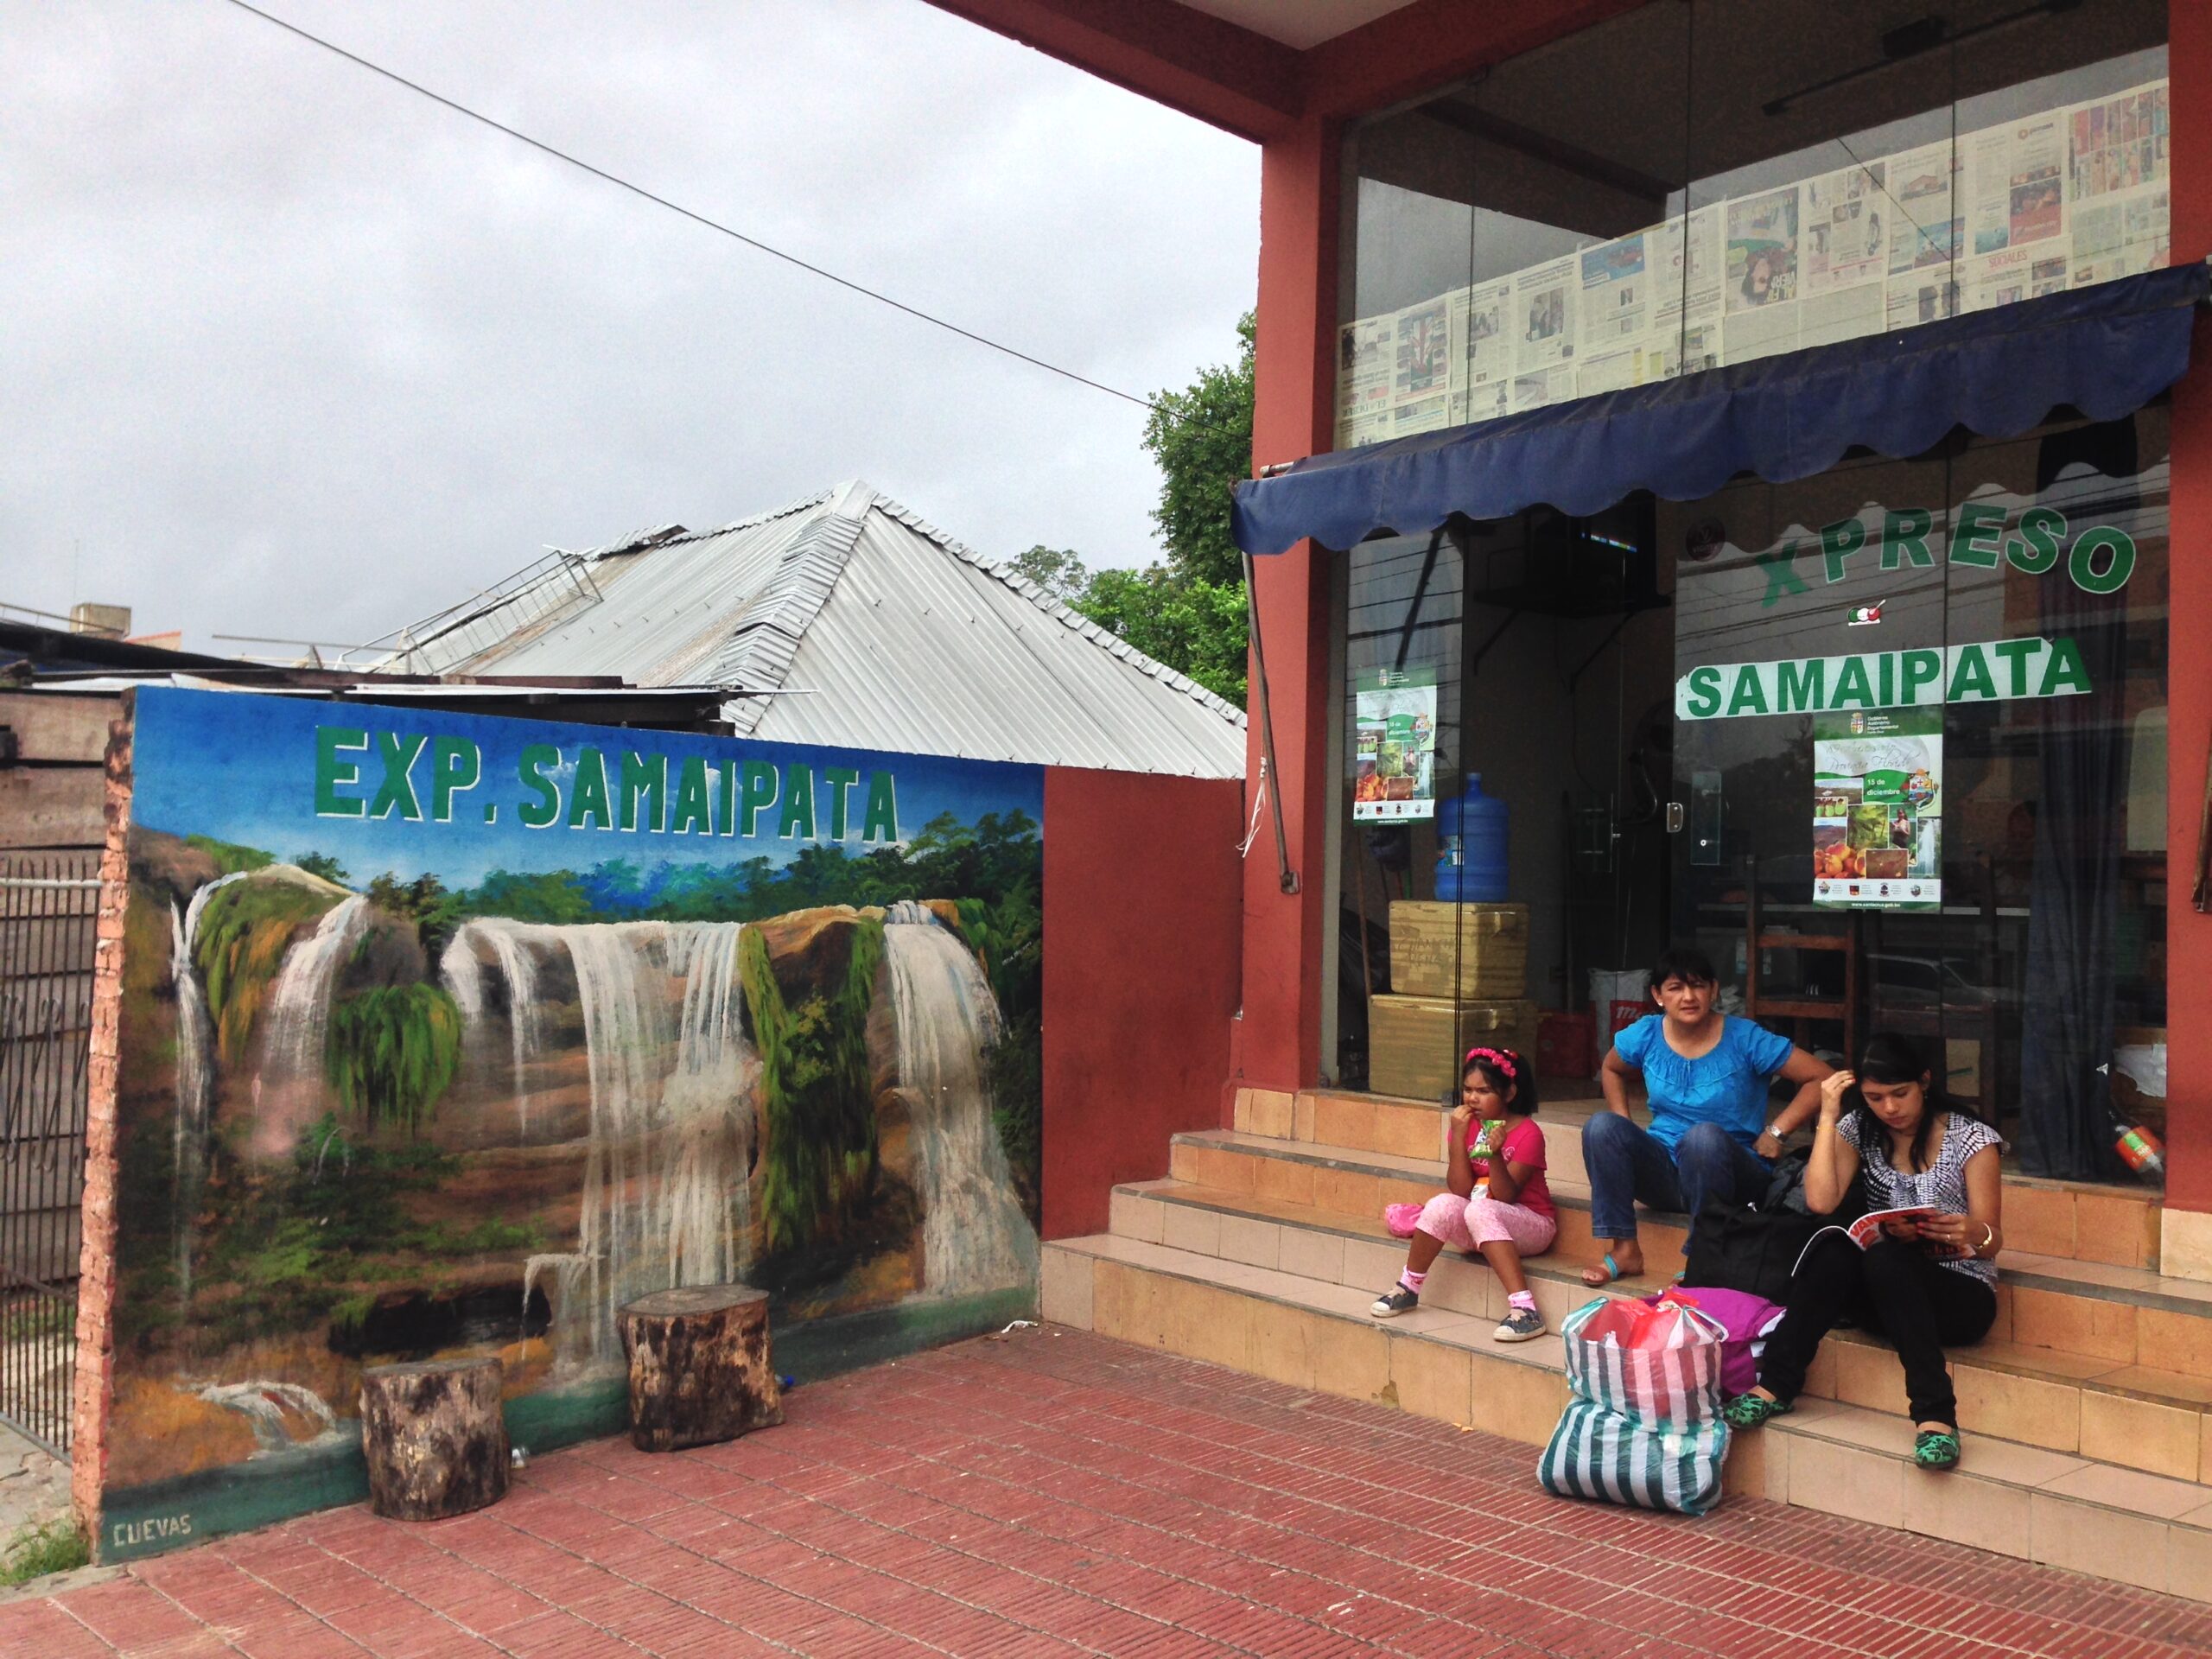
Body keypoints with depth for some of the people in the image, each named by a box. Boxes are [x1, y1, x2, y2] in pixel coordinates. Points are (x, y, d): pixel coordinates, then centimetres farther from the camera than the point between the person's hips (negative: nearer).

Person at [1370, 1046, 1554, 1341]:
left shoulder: (1528, 1134, -14)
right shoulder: (1467, 1124, 0)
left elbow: (1505, 1197, -20)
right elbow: (1460, 1191, -10)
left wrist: (1495, 1154, -35)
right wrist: (1458, 1135, -18)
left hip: (1532, 1226, -4)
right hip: (1480, 1229, 4)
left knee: (1480, 1210, -35)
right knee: (1442, 1205, -27)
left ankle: (1525, 1308, -41)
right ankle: (1408, 1289, -9)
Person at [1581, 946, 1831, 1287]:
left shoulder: (1744, 1039, -12)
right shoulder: (1646, 1035, -1)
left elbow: (1820, 1078, -10)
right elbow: (1611, 1069, 21)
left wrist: (1776, 1132, -15)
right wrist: (1623, 1129, 7)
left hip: (1731, 1173, -3)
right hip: (1665, 1171, 4)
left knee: (1704, 1135, -37)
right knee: (1600, 1127, -22)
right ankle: (1623, 1250, -19)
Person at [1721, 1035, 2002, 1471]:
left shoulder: (1971, 1137, -5)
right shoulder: (1860, 1130, 3)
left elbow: (1993, 1239, -5)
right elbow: (1820, 1201, -12)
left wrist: (1973, 1234, -30)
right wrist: (1827, 1116, -10)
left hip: (1960, 1294, -3)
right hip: (1884, 1292, 3)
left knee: (1884, 1258, -36)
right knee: (1832, 1246, -32)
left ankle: (1935, 1413, -38)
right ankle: (1776, 1385, -29)